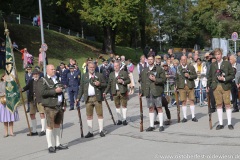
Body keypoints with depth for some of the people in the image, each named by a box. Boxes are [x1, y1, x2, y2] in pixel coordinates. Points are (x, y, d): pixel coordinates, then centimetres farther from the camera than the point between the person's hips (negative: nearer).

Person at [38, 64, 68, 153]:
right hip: (50, 107, -7)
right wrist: (55, 91, -20)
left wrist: (63, 104, 23)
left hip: (59, 106, 7)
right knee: (50, 126, -7)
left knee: (57, 125, 12)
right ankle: (50, 146, -2)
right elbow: (42, 92, -19)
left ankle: (57, 144, 19)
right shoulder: (43, 80, -4)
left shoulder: (57, 79, 21)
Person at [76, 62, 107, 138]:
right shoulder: (84, 76, 12)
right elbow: (81, 88, 11)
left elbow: (105, 85, 6)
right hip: (88, 98, 2)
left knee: (100, 114, 0)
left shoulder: (99, 75, 6)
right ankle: (90, 132, 11)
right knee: (89, 115, 4)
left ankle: (101, 131, 8)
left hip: (97, 97, -2)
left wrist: (99, 84, -15)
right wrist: (78, 97, 6)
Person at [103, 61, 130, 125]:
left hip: (123, 91, -3)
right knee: (117, 106, 6)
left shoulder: (124, 73, 4)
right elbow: (109, 84, 13)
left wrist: (123, 82, -17)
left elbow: (129, 81, 0)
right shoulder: (111, 74, 14)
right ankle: (119, 119, 14)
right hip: (115, 92, 3)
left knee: (124, 105, 0)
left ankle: (124, 119, 8)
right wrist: (105, 92, 7)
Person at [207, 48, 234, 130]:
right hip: (216, 87, 2)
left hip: (225, 86, -2)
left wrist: (224, 79, -14)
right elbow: (210, 76, 15)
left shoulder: (227, 64, 3)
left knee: (227, 104, -1)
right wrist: (208, 86, 9)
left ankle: (229, 123, 7)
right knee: (219, 105, 4)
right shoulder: (213, 65, 11)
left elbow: (232, 75, 0)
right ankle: (220, 124, 10)